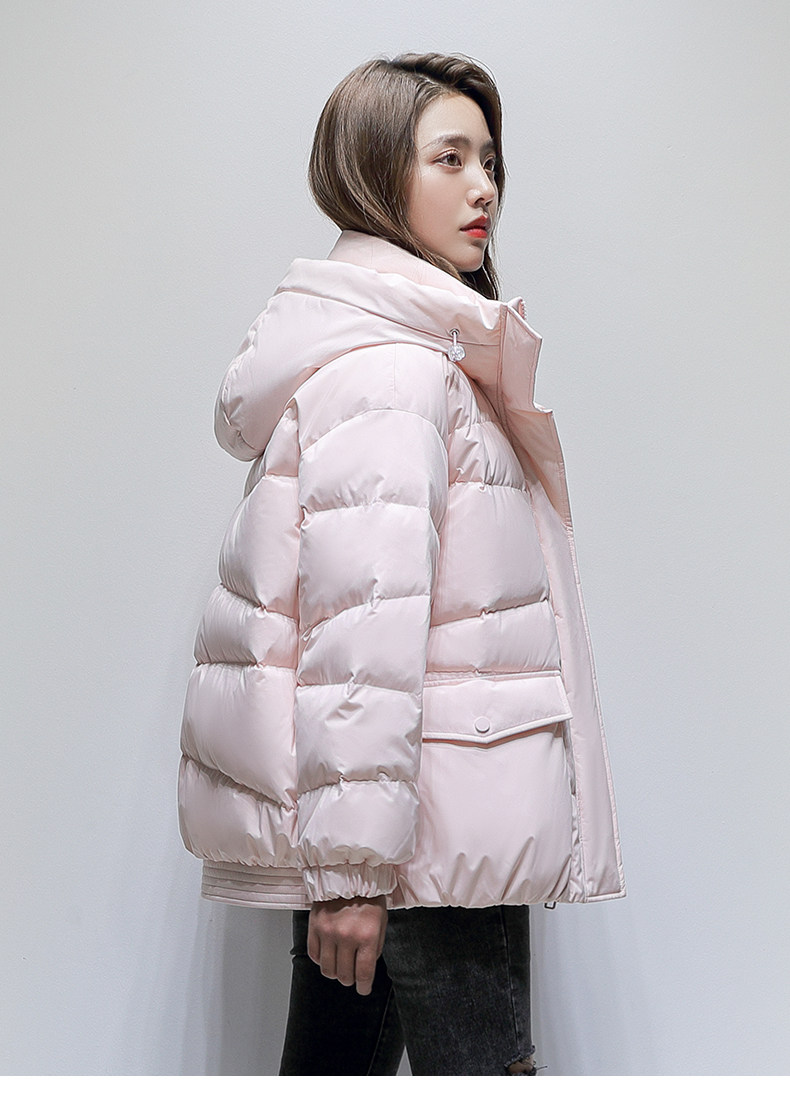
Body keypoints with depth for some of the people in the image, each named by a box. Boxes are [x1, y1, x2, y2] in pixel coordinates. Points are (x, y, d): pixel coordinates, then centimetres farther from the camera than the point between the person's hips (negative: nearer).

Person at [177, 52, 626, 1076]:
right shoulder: (389, 366, -15)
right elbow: (362, 629, -22)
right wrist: (354, 860, -21)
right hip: (436, 824, -10)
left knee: (338, 1050, 15)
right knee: (478, 1065, -1)